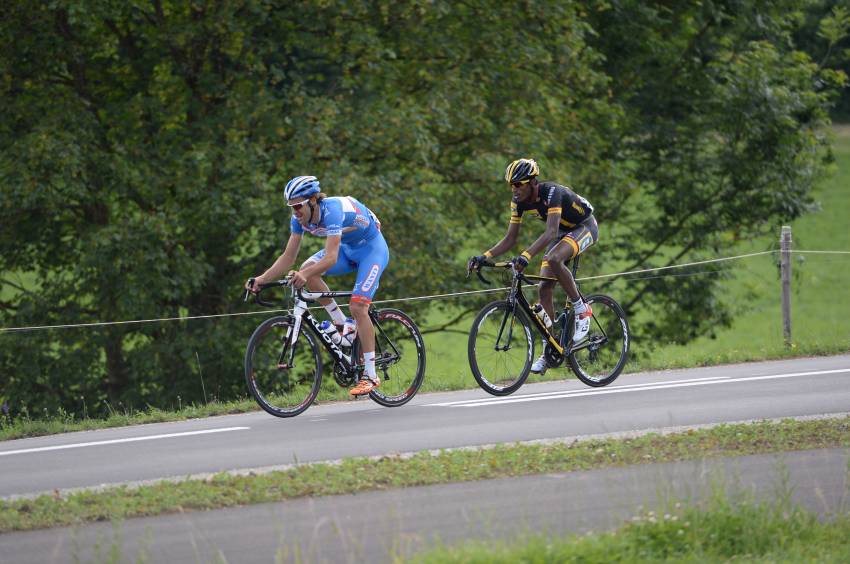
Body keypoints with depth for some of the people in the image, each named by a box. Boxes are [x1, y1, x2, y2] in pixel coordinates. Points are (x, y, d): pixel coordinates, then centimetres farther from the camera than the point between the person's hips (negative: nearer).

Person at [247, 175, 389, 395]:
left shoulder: (332, 210, -34)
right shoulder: (300, 219, -12)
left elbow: (331, 258, -44)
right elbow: (288, 257, -10)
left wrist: (304, 275, -59)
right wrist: (262, 279, -23)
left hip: (372, 248, -7)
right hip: (348, 248, 7)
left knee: (357, 307, -20)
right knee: (307, 270, -16)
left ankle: (370, 375, -14)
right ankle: (344, 327, -3)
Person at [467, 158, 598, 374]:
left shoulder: (551, 193, -33)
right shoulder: (519, 201, -12)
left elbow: (551, 232, -45)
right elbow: (510, 239, -6)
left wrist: (526, 255, -58)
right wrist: (485, 256, -22)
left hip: (585, 227, -8)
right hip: (563, 232, 8)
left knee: (554, 259, -36)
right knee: (544, 288, -5)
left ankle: (581, 309, -18)